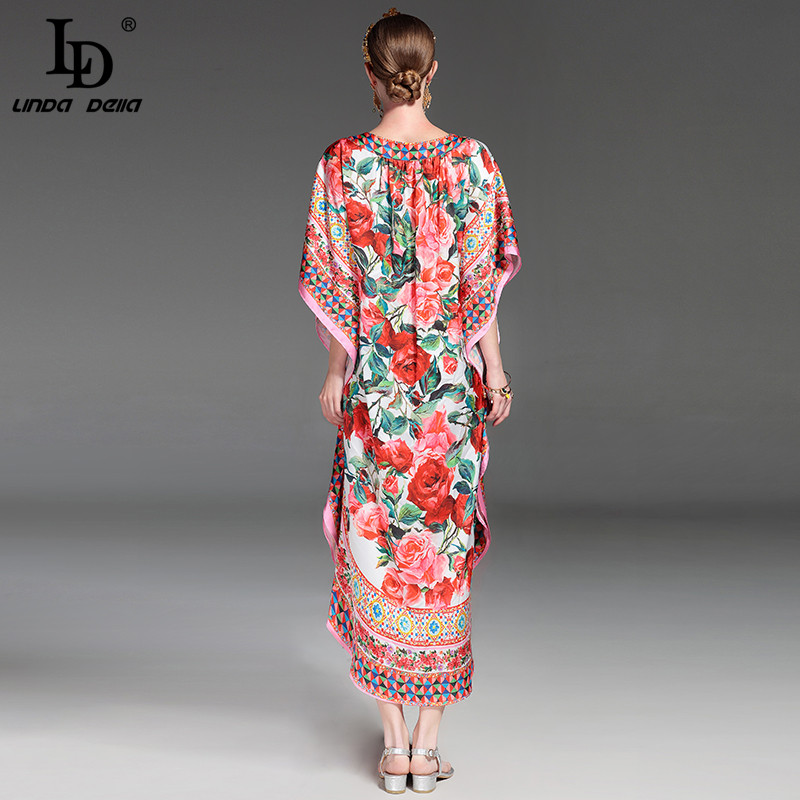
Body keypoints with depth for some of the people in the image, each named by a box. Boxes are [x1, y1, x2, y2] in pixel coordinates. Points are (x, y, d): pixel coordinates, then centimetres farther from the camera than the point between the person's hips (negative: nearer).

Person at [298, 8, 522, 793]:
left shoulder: (343, 162, -6)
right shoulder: (472, 161, -4)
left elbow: (336, 286, -2)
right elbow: (481, 285, -1)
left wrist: (336, 373, 8)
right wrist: (494, 374, 8)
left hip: (373, 379, -1)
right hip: (451, 379, 1)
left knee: (376, 545, 9)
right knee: (442, 548, 9)